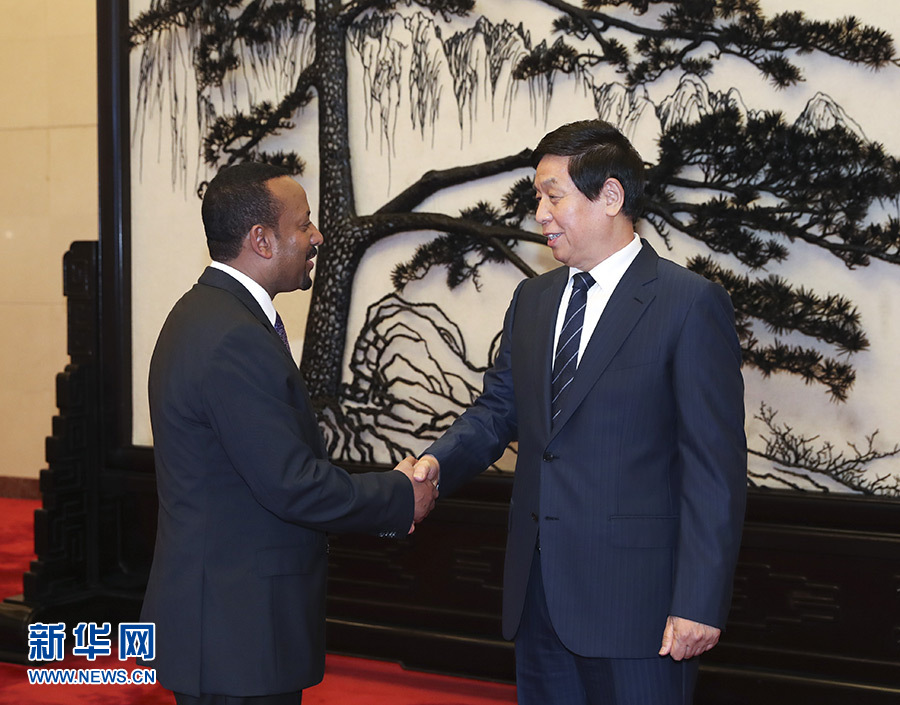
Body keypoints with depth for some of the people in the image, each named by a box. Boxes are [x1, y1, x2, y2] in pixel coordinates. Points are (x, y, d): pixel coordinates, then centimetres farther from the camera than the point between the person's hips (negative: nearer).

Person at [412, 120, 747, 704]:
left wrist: (700, 604, -16)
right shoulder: (532, 300, 13)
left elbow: (715, 469, -12)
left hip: (634, 598, -6)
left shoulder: (692, 304, -10)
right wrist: (437, 464, -5)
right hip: (538, 591, 7)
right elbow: (498, 409, 16)